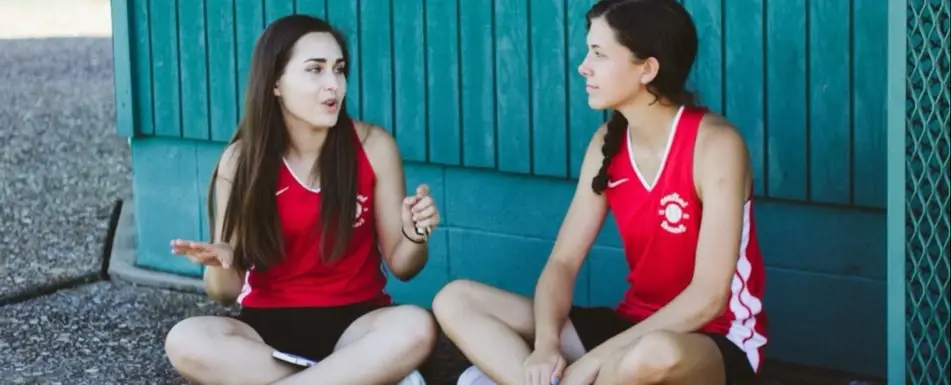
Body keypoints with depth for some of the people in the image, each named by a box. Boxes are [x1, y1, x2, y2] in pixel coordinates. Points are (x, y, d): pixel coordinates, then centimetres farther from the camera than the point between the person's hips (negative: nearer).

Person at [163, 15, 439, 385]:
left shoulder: (373, 146, -5)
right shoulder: (241, 160, -4)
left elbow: (401, 266, 2)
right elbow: (227, 292, 0)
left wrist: (414, 235, -20)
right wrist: (221, 263, -23)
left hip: (355, 321, 0)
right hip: (269, 324, 1)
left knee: (417, 327, -34)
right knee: (185, 342, -31)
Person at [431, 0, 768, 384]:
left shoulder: (715, 144, -18)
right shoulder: (608, 142, 2)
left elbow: (708, 298, -23)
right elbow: (563, 261, 0)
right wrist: (546, 345, -21)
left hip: (716, 343, -6)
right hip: (634, 327, 7)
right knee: (454, 301, -6)